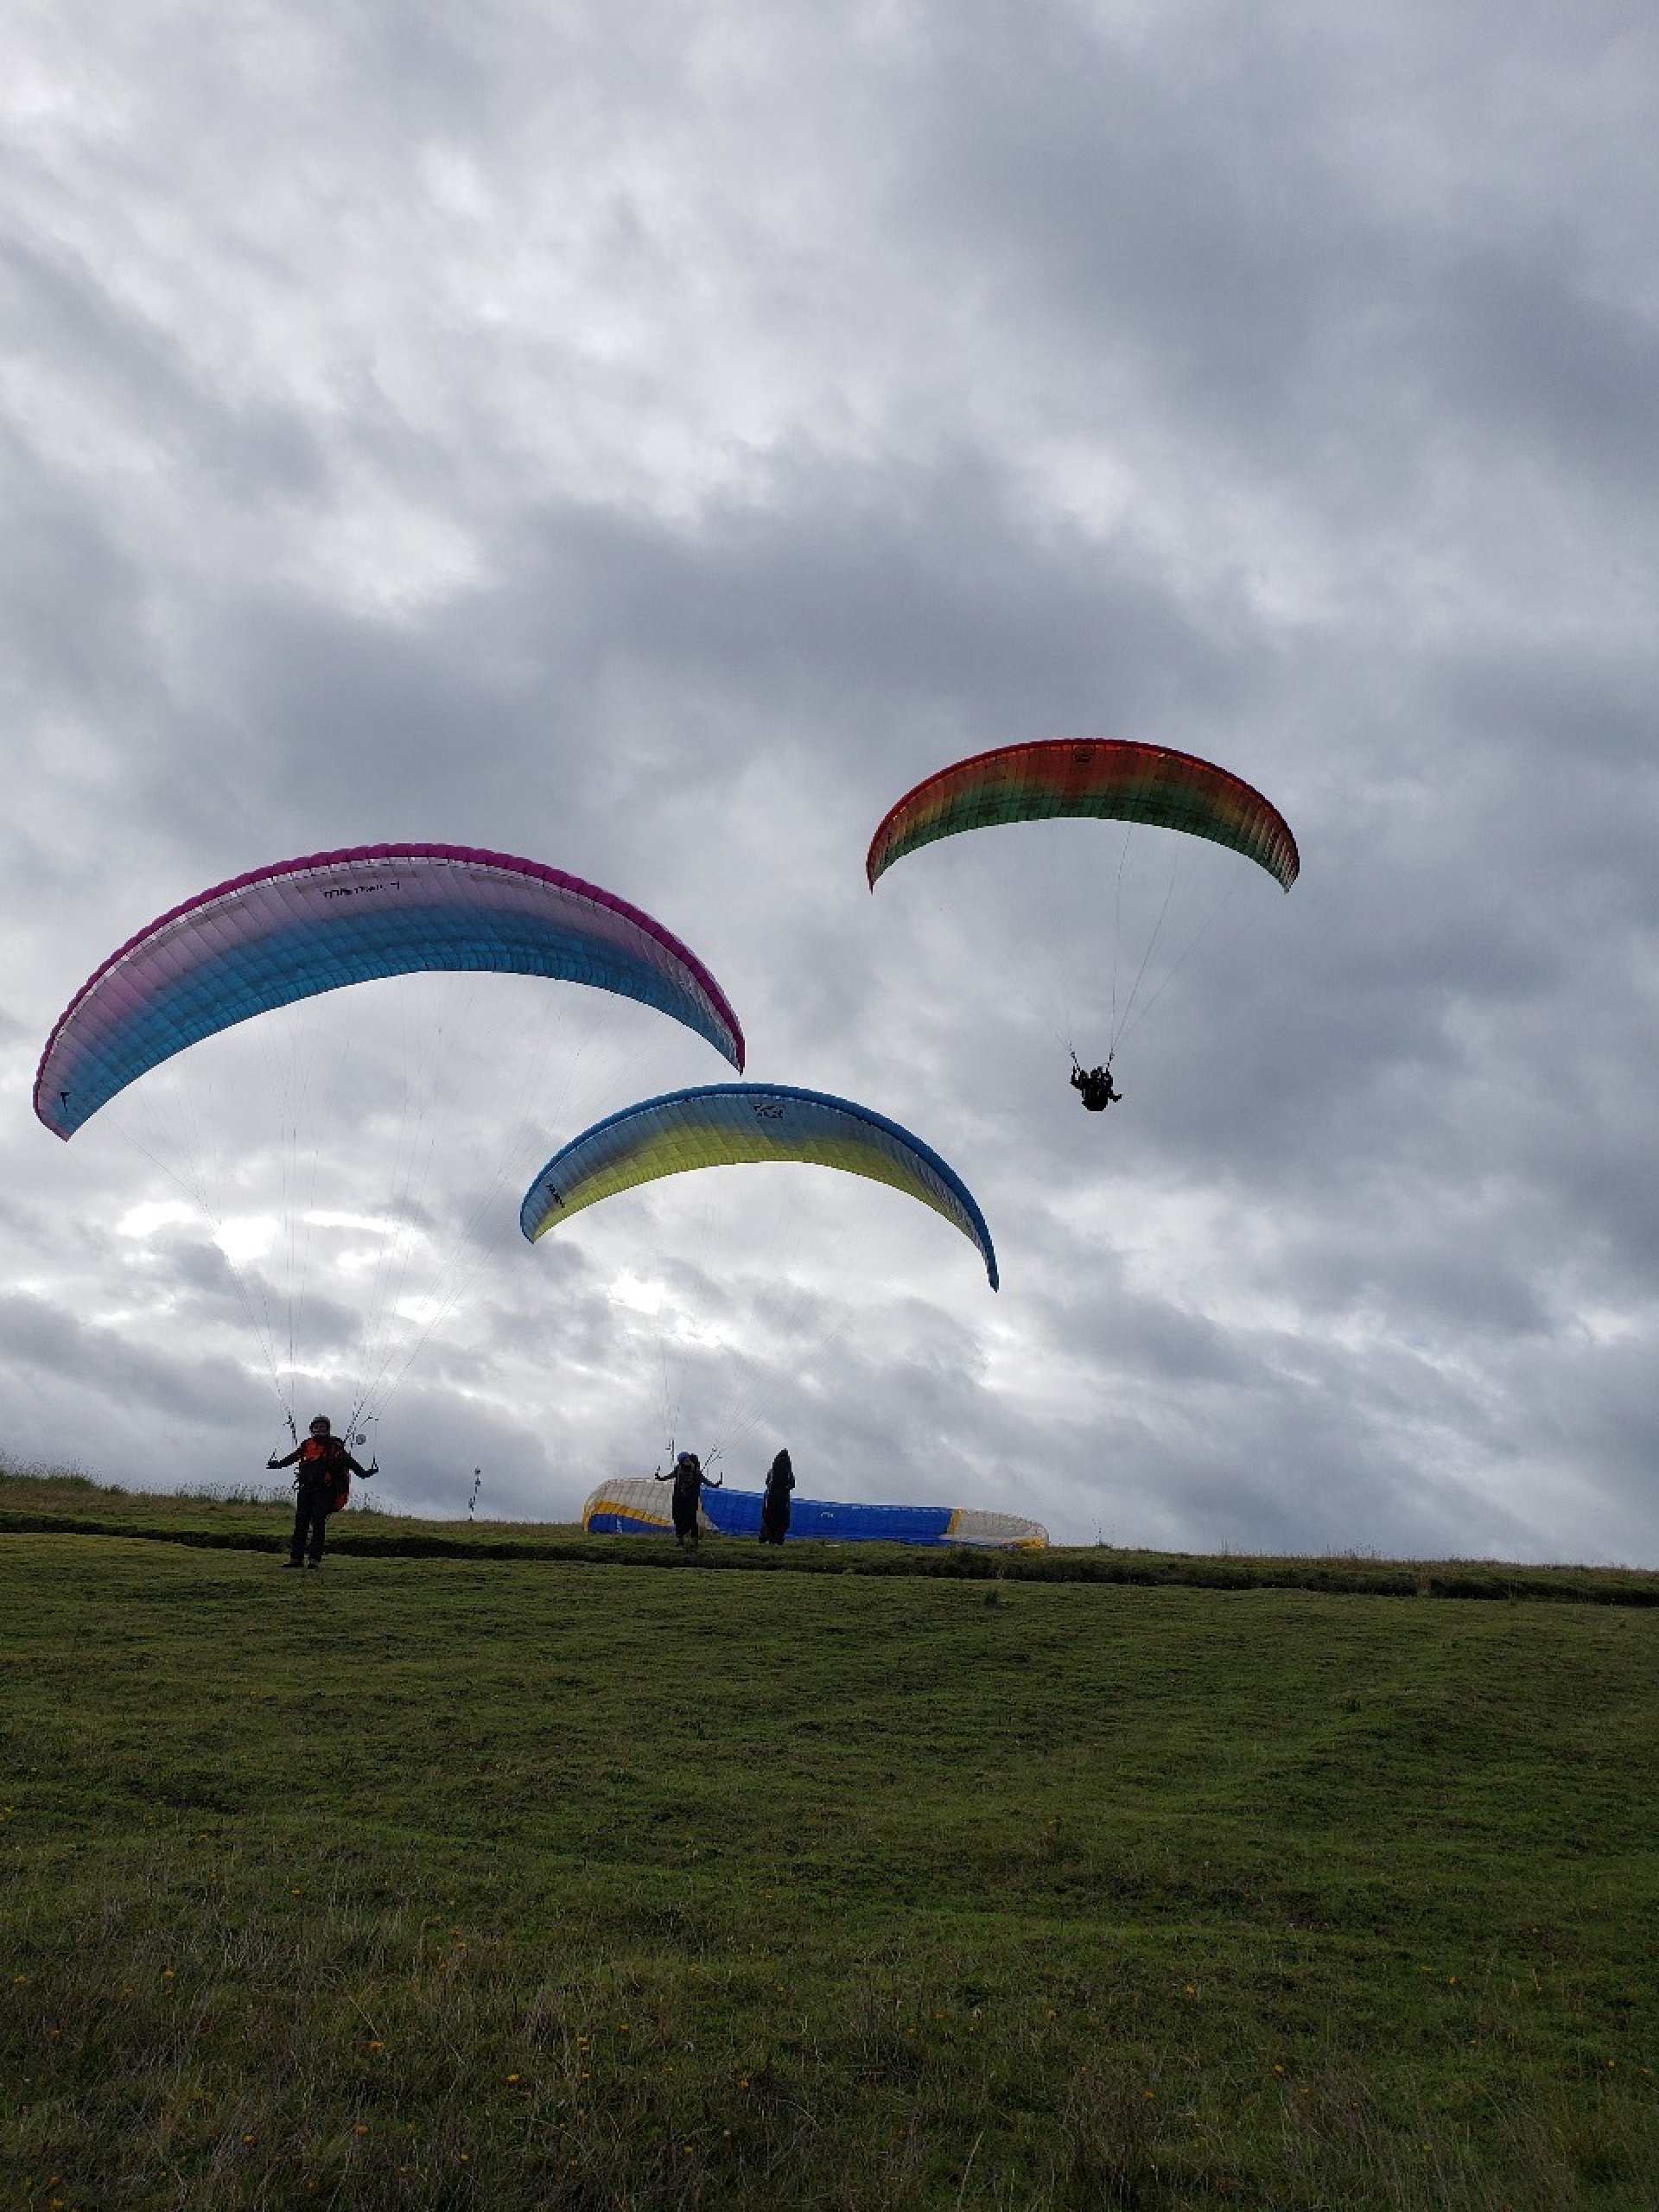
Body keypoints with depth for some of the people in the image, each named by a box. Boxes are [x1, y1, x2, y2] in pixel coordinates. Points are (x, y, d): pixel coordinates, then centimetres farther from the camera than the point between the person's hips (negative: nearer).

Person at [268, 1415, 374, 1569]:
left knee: (318, 1524, -8)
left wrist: (363, 1472, -16)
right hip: (306, 1489, 4)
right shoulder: (307, 1445, 13)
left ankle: (315, 1558, -7)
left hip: (325, 1491, -4)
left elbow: (349, 1461, -5)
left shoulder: (335, 1447, 2)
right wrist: (278, 1464, 41)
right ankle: (296, 1558, 6)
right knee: (301, 1523, 2)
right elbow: (292, 1457, 30)